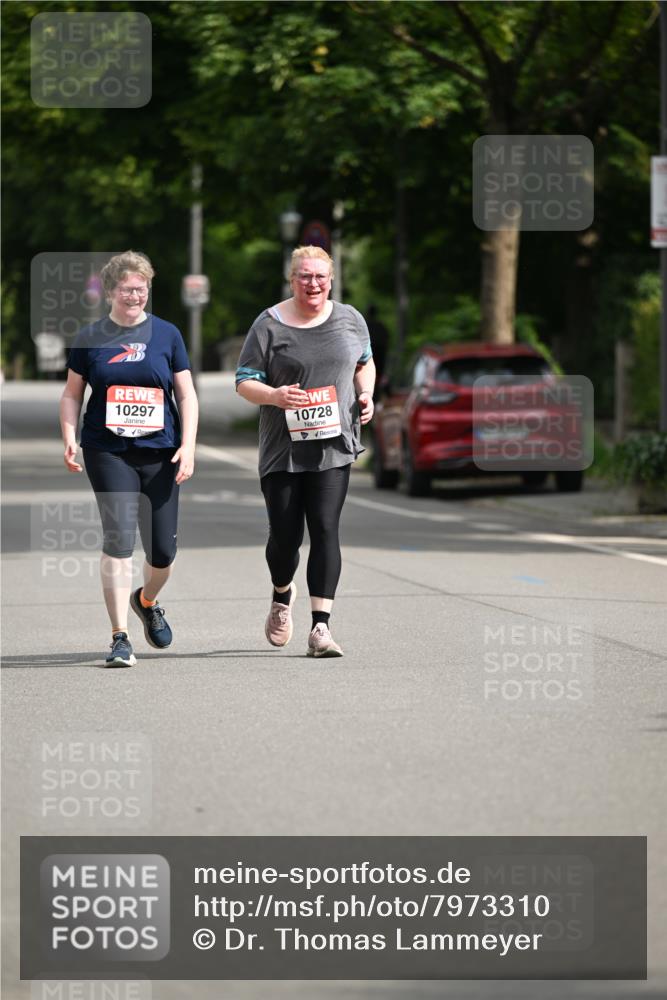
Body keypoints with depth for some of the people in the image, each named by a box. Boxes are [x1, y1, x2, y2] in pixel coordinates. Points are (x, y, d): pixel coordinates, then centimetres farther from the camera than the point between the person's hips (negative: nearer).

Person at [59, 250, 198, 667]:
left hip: (159, 453, 2)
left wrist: (188, 445, -3)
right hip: (108, 453, -2)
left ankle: (147, 601, 39)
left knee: (163, 551, 5)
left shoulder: (167, 334, 6)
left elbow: (186, 395, 7)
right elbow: (72, 394, 11)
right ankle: (120, 637, -11)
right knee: (119, 539, -15)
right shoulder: (91, 338, 5)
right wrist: (69, 439, -3)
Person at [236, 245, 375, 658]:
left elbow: (365, 362, 25)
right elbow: (244, 382, -2)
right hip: (283, 449, -1)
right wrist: (275, 395, -22)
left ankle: (321, 627, -12)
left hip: (334, 446, 1)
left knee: (325, 530, -11)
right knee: (285, 535, 2)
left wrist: (365, 394, 5)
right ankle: (282, 596, 36)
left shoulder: (349, 319, 8)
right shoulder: (269, 325, -2)